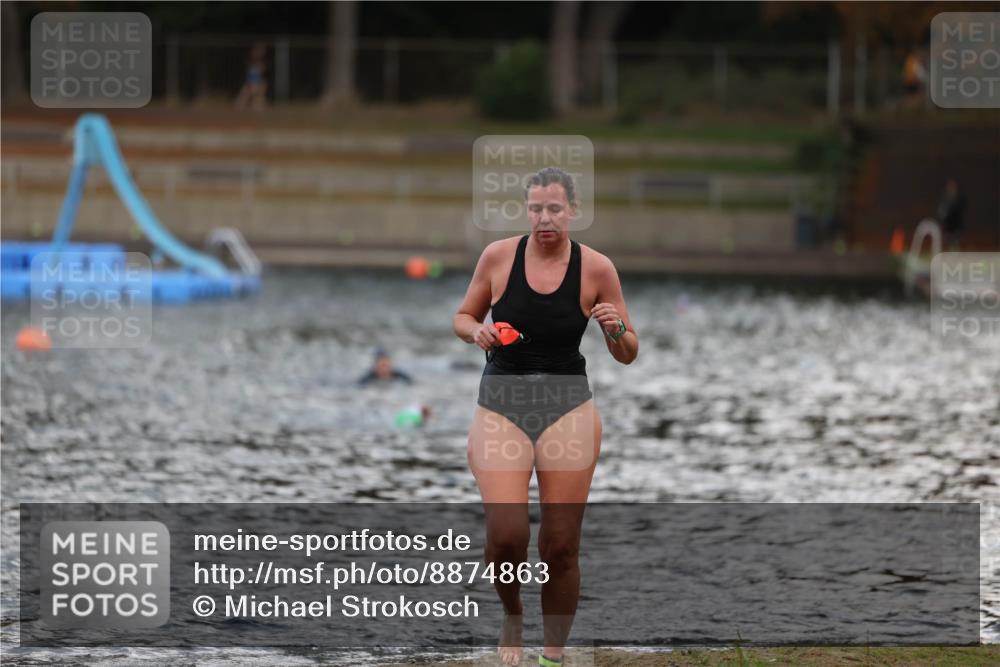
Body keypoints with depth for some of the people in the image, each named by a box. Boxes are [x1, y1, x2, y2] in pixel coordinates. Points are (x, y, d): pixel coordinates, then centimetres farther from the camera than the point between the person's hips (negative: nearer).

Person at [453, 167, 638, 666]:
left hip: (568, 409, 0)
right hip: (500, 408, 0)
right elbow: (462, 318, 13)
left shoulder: (596, 268, -2)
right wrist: (477, 331, -10)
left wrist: (617, 329, -16)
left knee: (561, 548, -2)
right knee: (506, 535, -16)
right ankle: (511, 618, 14)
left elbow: (628, 356, 5)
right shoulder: (498, 256, -1)